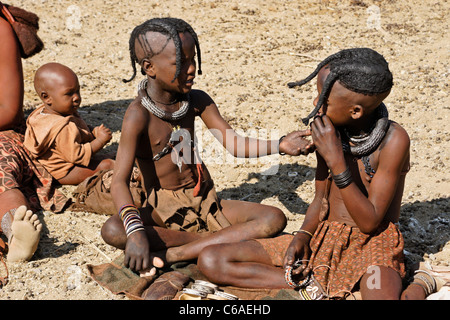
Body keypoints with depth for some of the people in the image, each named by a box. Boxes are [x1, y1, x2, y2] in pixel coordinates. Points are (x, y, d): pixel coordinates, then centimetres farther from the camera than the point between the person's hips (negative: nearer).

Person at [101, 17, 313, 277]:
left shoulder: (197, 101, 0)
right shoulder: (140, 115, -18)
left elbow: (234, 143, -4)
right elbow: (120, 181, -25)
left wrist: (280, 145, -22)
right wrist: (135, 231, -41)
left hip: (206, 204, 5)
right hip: (165, 213, -5)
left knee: (274, 219, -18)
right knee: (112, 231, -33)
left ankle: (169, 255, -25)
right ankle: (216, 243, -25)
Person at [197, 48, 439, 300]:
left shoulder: (393, 139, -16)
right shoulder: (328, 131, 0)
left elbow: (369, 222, -16)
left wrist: (336, 160, -24)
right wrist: (304, 234, -7)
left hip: (373, 244, -5)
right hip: (323, 240, 5)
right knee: (210, 260, -10)